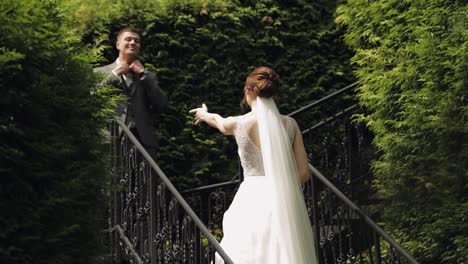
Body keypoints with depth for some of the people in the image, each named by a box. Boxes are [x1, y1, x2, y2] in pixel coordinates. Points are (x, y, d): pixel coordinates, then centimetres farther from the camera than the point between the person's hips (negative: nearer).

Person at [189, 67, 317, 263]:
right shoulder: (289, 124, 3)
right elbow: (303, 172, 4)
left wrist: (204, 114, 47)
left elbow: (218, 121, 25)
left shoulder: (239, 123, -1)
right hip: (284, 205, 2)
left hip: (253, 202, -2)